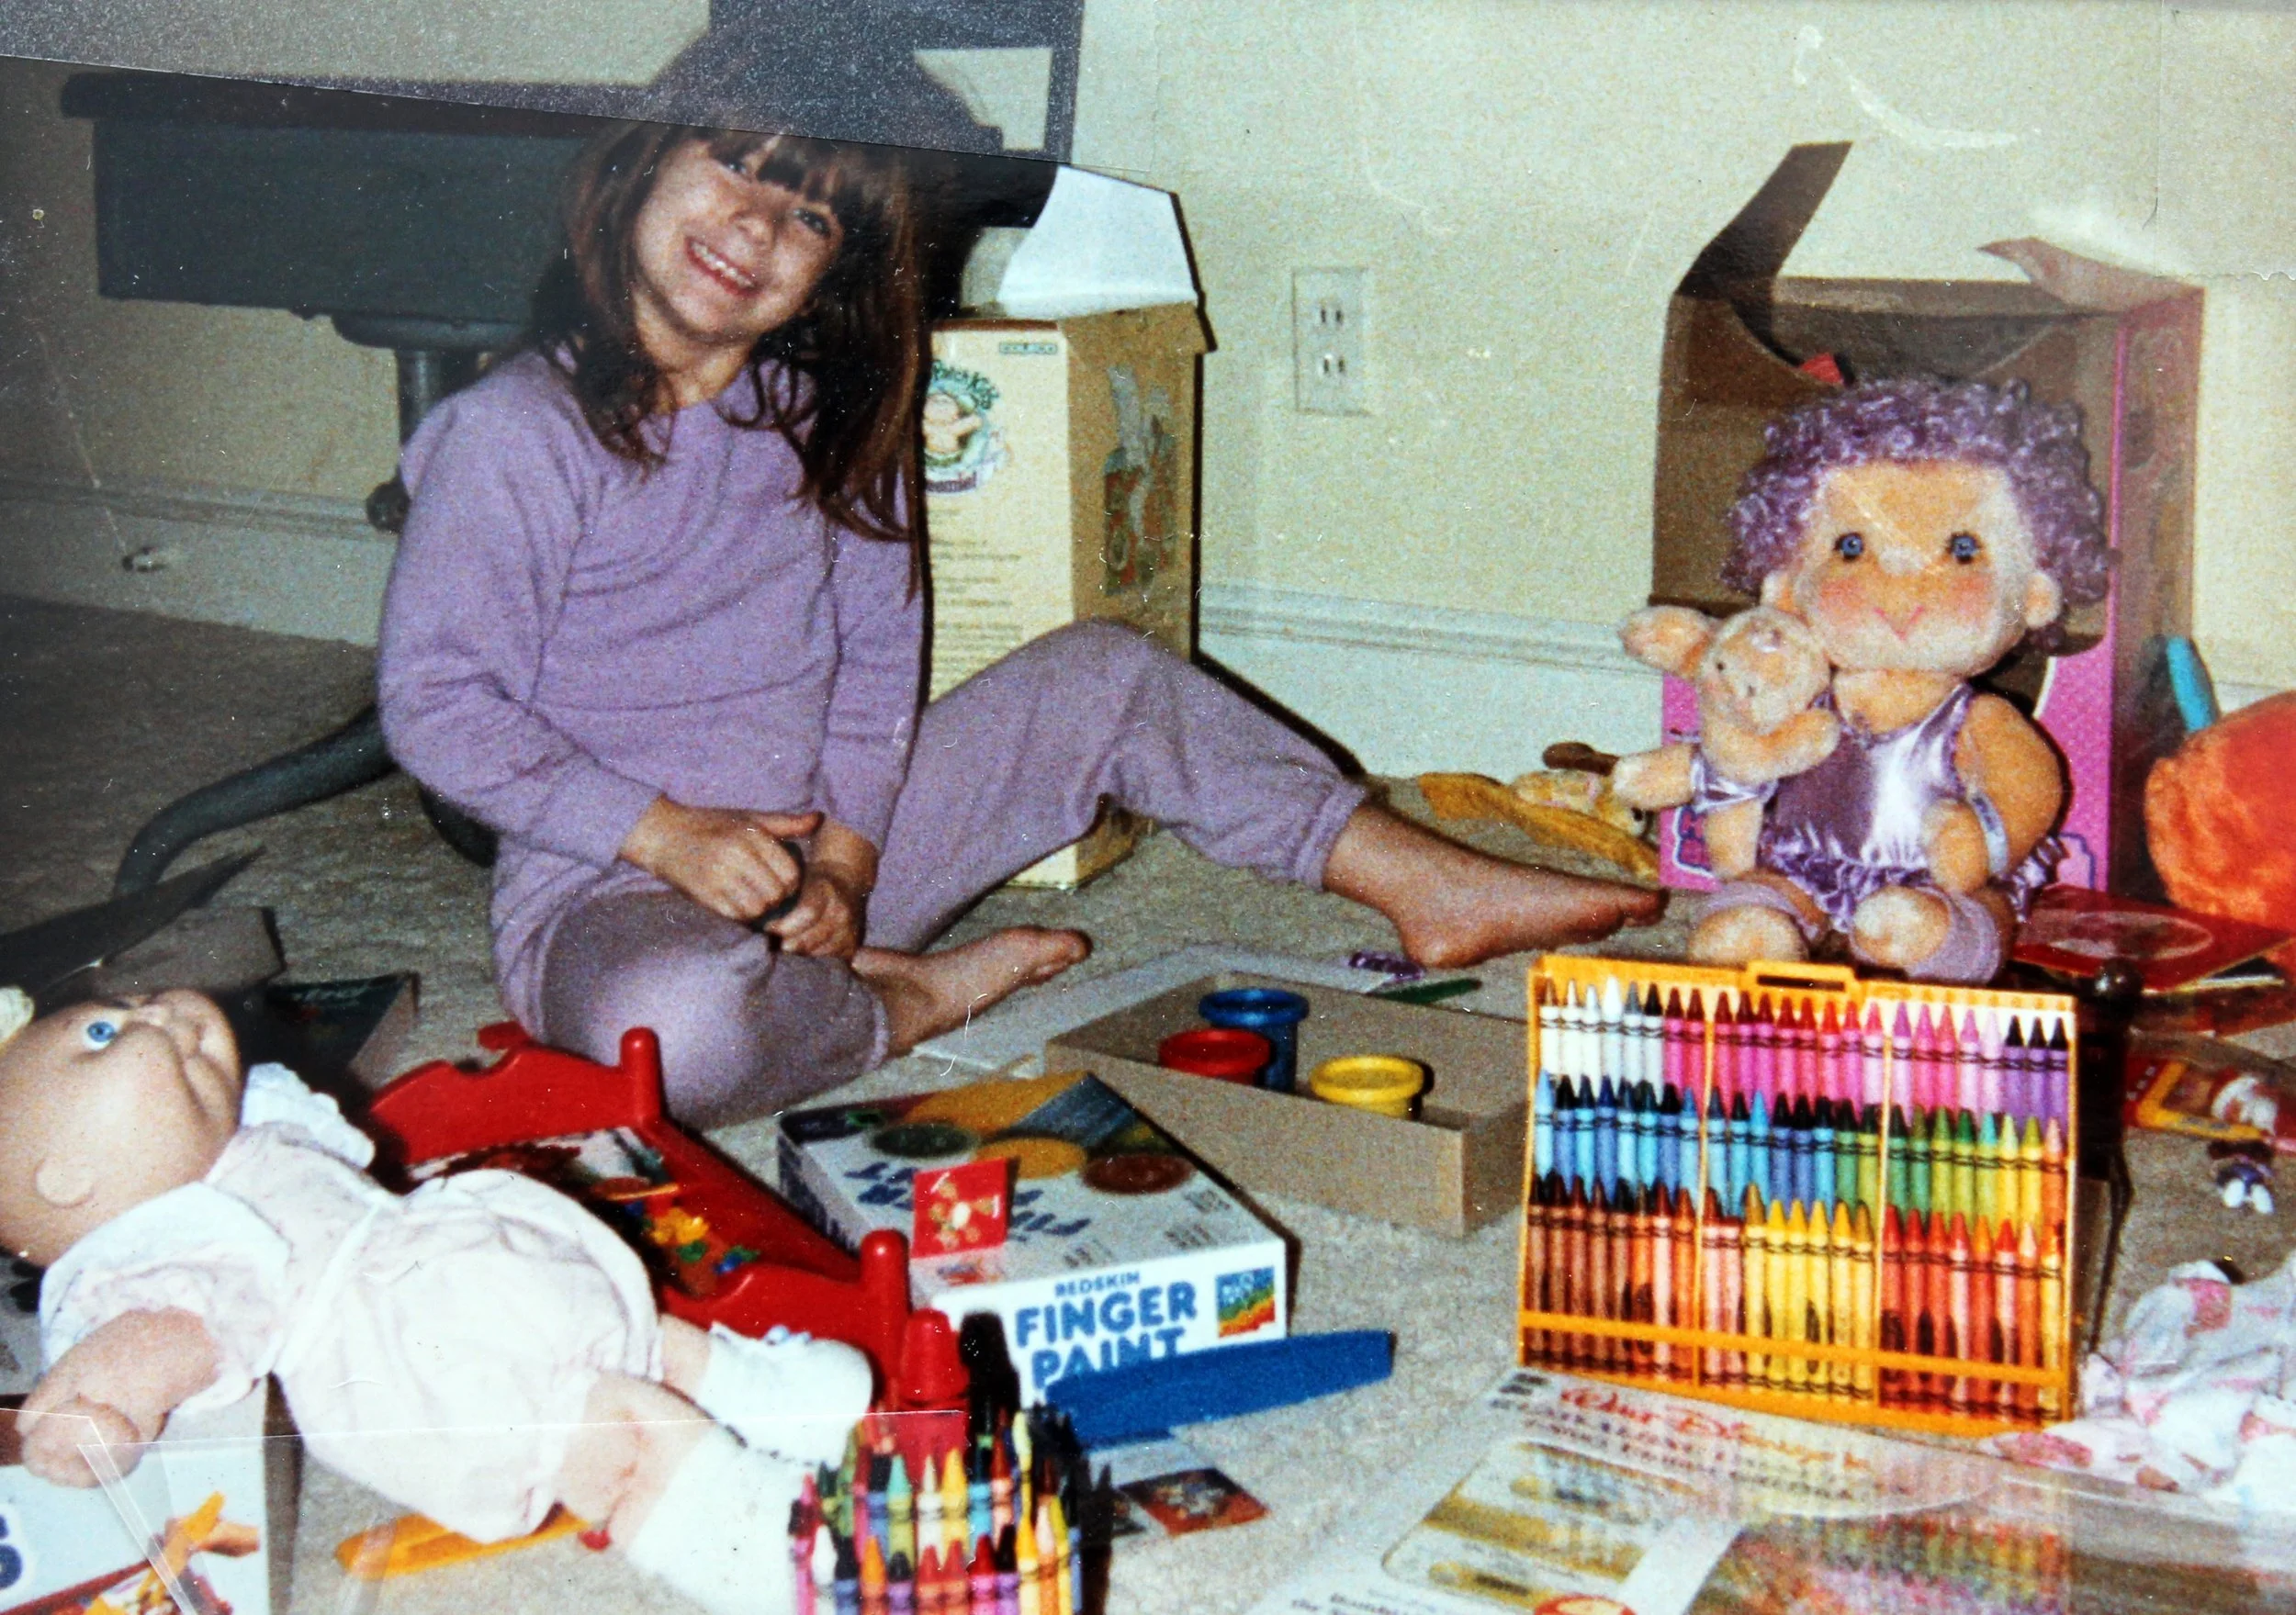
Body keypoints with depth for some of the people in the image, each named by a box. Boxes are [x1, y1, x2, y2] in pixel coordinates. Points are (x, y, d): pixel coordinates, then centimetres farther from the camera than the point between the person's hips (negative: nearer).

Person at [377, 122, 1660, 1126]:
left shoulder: (827, 419, 3)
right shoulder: (517, 436, -16)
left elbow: (876, 654, 6)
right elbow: (437, 702, -16)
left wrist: (844, 852, -9)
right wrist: (668, 831, -22)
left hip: (820, 854, 6)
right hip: (609, 884, -6)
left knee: (1103, 677, 8)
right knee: (676, 1021, -43)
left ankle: (1425, 883, 10)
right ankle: (905, 1002, -9)